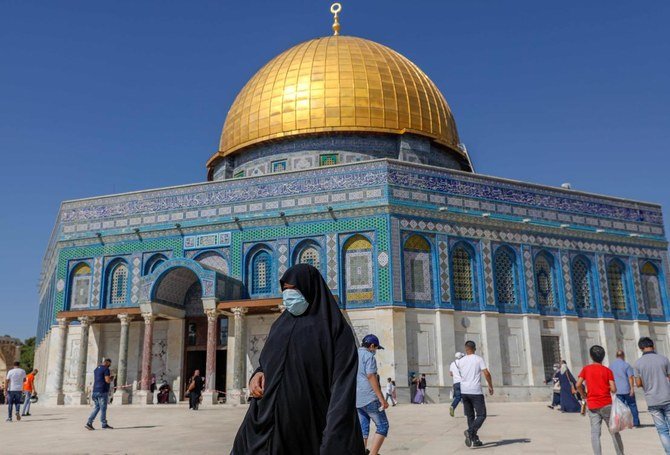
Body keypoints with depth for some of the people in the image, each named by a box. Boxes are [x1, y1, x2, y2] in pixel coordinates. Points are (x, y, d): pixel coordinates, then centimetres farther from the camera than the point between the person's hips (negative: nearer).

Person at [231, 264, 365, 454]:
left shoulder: (335, 328, -5)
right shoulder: (281, 325, 13)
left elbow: (342, 387, -13)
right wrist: (258, 374, -1)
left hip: (310, 425, -5)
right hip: (269, 421, 5)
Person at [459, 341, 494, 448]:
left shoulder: (461, 361, 7)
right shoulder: (479, 359, -3)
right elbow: (486, 373, -12)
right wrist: (490, 386, 1)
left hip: (464, 391, 4)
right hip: (476, 391, -4)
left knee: (470, 416, 14)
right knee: (481, 415, 3)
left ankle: (475, 440, 13)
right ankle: (470, 431, -20)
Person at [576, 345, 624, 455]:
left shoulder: (586, 369, 2)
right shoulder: (607, 370, 0)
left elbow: (578, 385, -7)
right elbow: (613, 389, -8)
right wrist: (607, 388, 13)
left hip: (592, 405, 0)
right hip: (606, 404, 0)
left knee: (595, 433, 1)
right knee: (614, 432, 12)